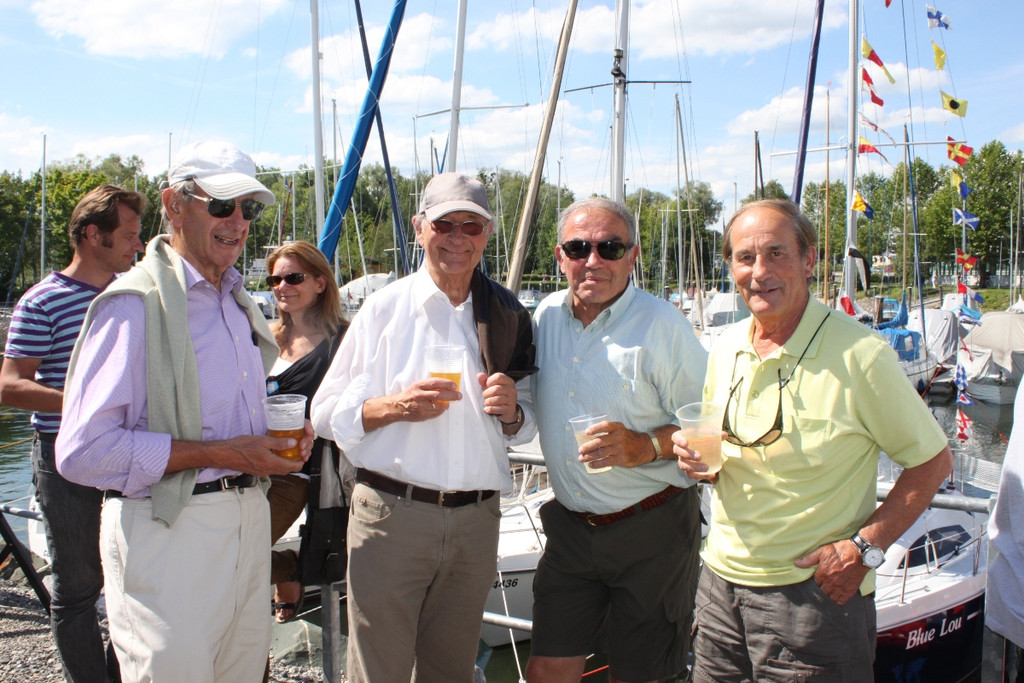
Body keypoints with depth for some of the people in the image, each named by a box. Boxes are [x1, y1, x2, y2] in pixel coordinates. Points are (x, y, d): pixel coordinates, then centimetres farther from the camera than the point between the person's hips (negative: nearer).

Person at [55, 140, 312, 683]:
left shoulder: (239, 304, 16)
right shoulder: (135, 304, -12)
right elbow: (83, 451, -20)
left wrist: (284, 436, 6)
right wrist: (216, 453, -20)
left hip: (249, 514, 8)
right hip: (166, 531, -8)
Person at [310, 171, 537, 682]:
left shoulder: (508, 315, 8)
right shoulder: (383, 308, 0)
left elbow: (525, 427, 16)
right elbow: (326, 414, -1)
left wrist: (512, 411, -7)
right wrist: (394, 407, -18)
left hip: (475, 520, 3)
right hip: (391, 511, -3)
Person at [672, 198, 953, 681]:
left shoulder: (860, 355, -15)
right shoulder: (725, 350, 3)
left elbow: (933, 461, -9)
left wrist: (864, 547, -16)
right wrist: (698, 458, -6)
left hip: (815, 592, -5)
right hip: (721, 582, 6)